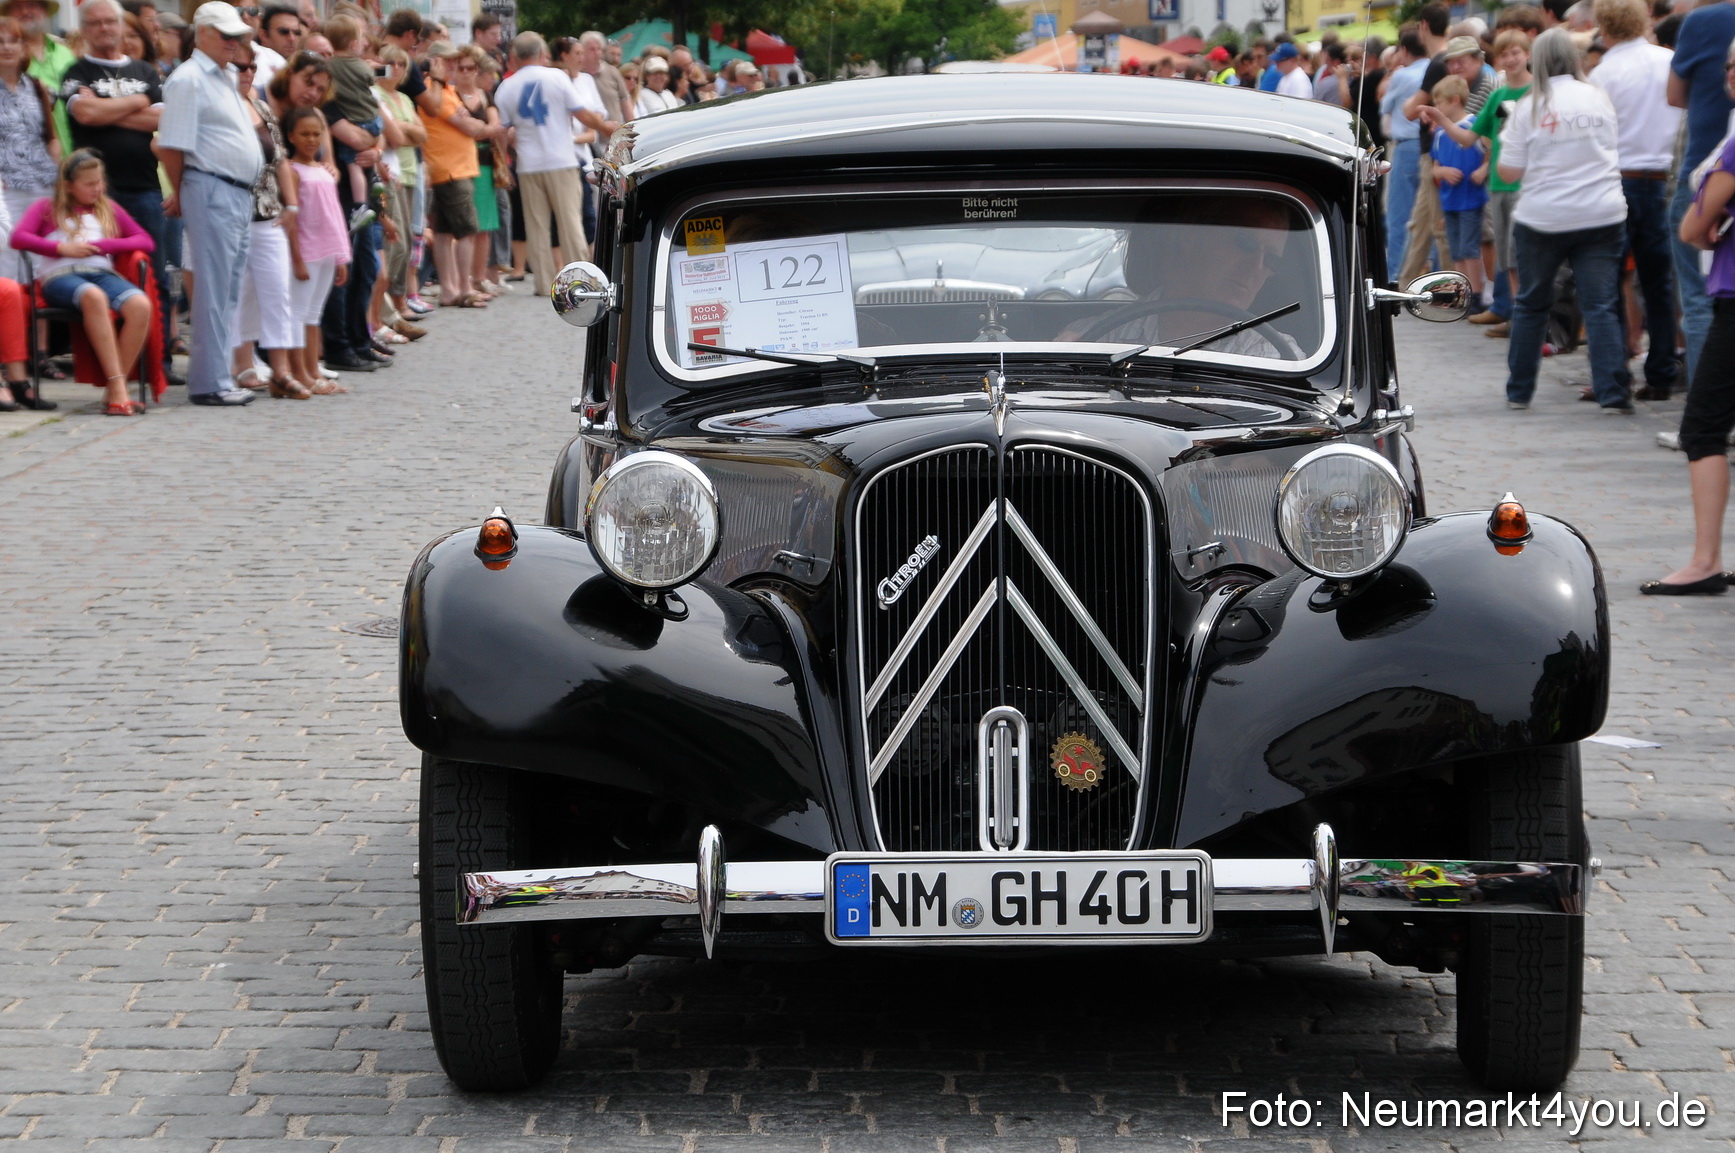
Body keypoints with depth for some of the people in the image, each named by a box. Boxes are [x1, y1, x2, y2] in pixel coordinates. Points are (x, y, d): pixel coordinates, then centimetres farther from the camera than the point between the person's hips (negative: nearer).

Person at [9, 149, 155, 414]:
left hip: (102, 272, 3)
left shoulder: (109, 209, 29)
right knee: (93, 296, -41)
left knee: (140, 305, -33)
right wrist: (62, 248, -6)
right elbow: (18, 237, 5)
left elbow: (145, 241, 18)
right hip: (59, 275, -3)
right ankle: (118, 389, -44)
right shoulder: (48, 208, 22)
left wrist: (104, 245, 2)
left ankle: (113, 391, -31)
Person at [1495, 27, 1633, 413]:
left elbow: (1509, 172, -3)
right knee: (1602, 306, -1)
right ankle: (1613, 393, -9)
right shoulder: (1598, 98, 2)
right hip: (1602, 217, 1)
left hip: (1543, 218, -1)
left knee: (1531, 305, 14)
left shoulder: (1530, 107, -5)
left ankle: (1519, 391, 22)